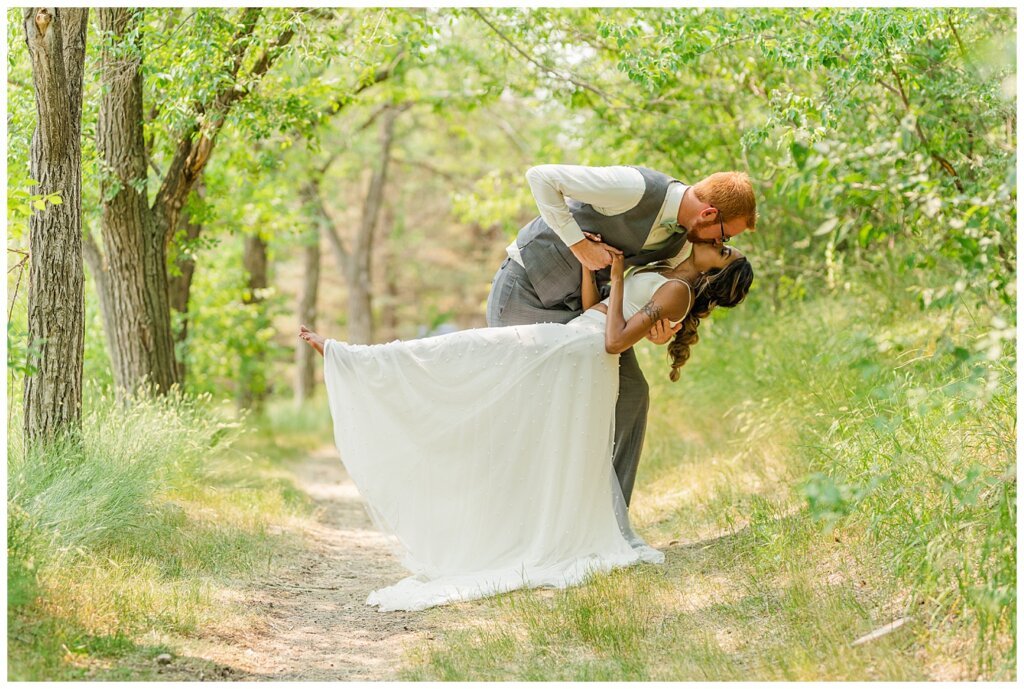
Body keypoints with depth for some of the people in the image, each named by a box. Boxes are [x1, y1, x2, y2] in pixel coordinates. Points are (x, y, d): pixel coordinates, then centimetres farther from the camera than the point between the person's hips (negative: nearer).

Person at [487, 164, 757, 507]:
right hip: (525, 290, -8)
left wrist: (657, 334, -19)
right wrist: (579, 243, -28)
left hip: (578, 303, 8)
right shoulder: (635, 187, -29)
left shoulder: (681, 240, -4)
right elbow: (540, 176, -29)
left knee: (630, 392, 2)